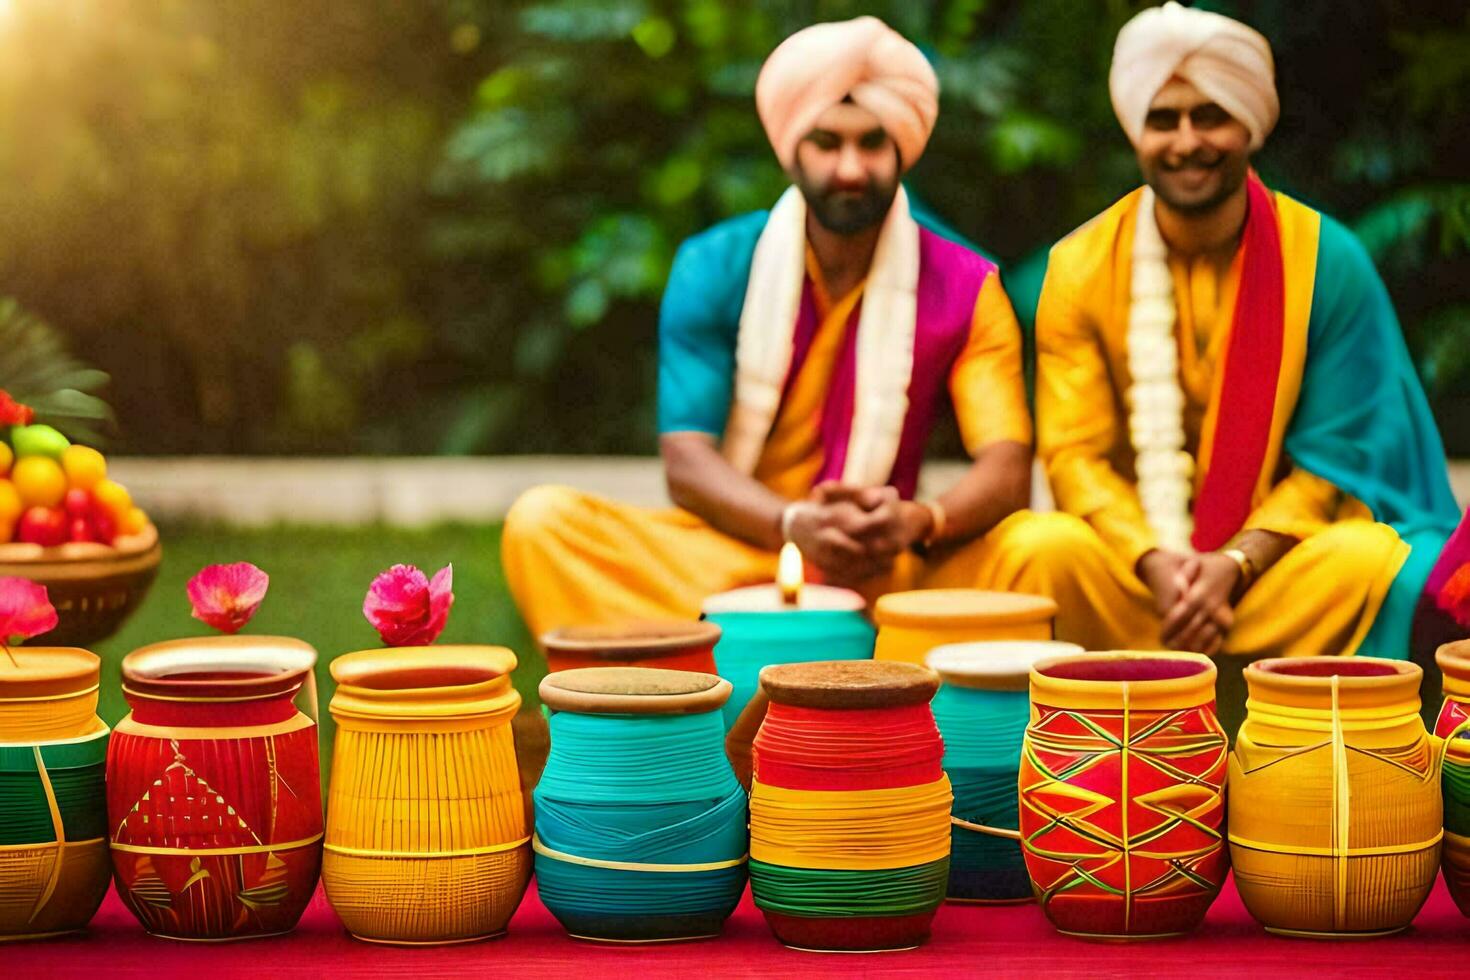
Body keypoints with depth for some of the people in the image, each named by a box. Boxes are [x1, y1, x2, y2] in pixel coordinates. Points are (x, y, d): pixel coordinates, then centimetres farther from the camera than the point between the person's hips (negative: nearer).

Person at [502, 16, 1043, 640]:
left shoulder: (963, 289, 0)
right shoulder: (715, 270, -1)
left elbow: (1008, 468, -9)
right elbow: (685, 461, -8)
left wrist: (916, 522, -32)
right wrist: (797, 525, -29)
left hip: (888, 569, 0)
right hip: (728, 558, 0)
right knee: (543, 522, -25)